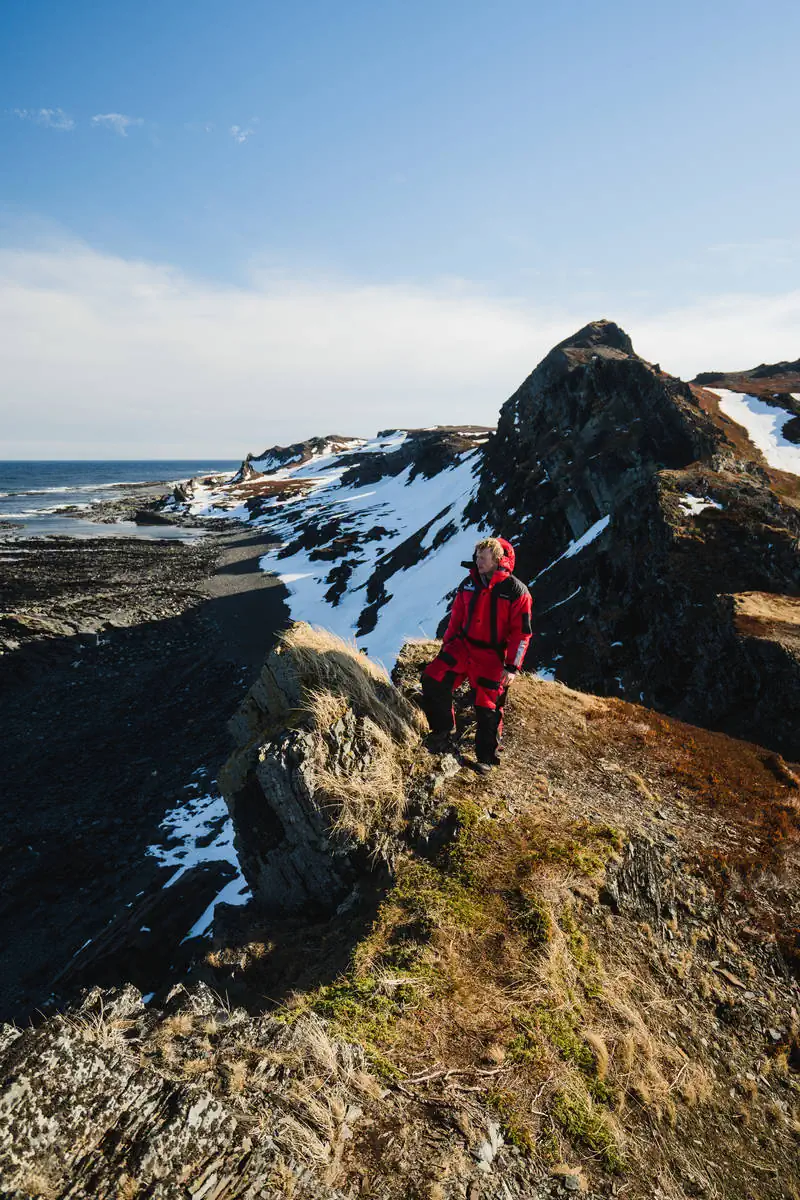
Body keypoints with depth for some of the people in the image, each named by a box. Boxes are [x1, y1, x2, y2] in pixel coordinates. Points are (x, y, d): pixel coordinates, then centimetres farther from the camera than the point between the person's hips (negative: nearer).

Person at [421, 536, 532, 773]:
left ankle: (486, 757, 26)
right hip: (462, 646, 4)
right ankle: (442, 731, 12)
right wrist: (446, 645, 12)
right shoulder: (469, 584, 2)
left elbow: (521, 632, -10)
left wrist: (512, 667, -13)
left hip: (491, 656, -4)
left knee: (488, 709, 1)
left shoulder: (516, 591, -12)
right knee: (433, 680, -12)